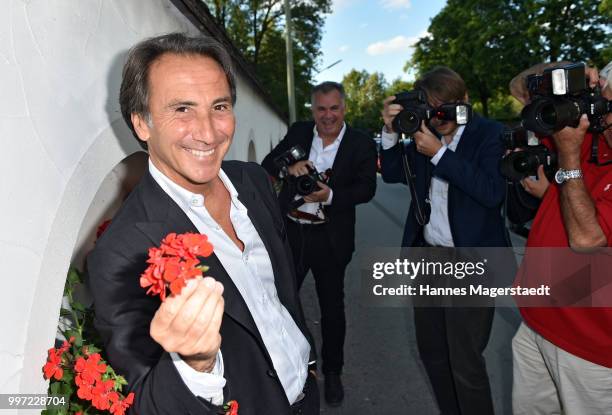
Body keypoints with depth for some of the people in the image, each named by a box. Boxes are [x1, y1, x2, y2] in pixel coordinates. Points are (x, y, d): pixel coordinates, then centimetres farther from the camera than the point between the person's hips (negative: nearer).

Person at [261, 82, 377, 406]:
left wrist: (331, 195, -25)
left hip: (330, 238, -2)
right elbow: (267, 165, 3)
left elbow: (367, 188, -9)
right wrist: (288, 165, -19)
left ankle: (332, 372, 35)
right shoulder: (297, 132, 4)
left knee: (332, 307, 14)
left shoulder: (361, 144, -4)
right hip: (290, 232, 2)